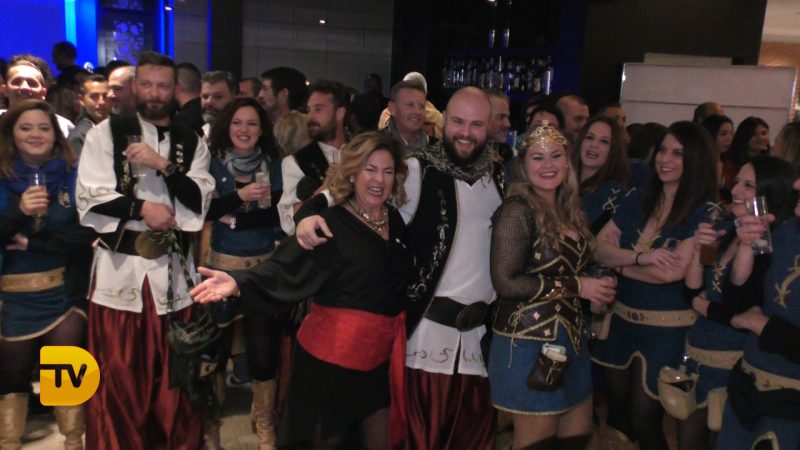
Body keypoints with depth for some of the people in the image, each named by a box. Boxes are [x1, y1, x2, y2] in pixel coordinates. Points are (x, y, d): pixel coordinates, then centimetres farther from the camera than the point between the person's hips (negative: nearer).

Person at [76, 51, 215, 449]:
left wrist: (164, 166, -13)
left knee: (173, 371, 9)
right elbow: (90, 198, -5)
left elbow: (200, 199, -2)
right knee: (118, 373, 4)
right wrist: (141, 209, -12)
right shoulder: (107, 133, 3)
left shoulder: (192, 142, 10)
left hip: (174, 267, 2)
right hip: (120, 265, -2)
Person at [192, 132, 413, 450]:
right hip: (335, 350, -5)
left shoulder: (396, 220, 5)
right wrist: (240, 281, -38)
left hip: (382, 352, 5)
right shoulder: (331, 223, -14)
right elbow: (287, 267, -24)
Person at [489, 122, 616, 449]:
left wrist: (598, 285, 3)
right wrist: (577, 287, -18)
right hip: (529, 343, -8)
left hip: (570, 338, 8)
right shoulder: (517, 211, -15)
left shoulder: (568, 210, 9)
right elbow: (505, 282, -22)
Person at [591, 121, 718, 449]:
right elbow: (598, 248, -4)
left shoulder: (704, 213, -10)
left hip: (666, 328, -5)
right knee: (616, 408, 19)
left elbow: (673, 272, -21)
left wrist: (618, 262, -9)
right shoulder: (636, 200, 5)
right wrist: (640, 257, -21)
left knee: (644, 421, 7)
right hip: (620, 319, 5)